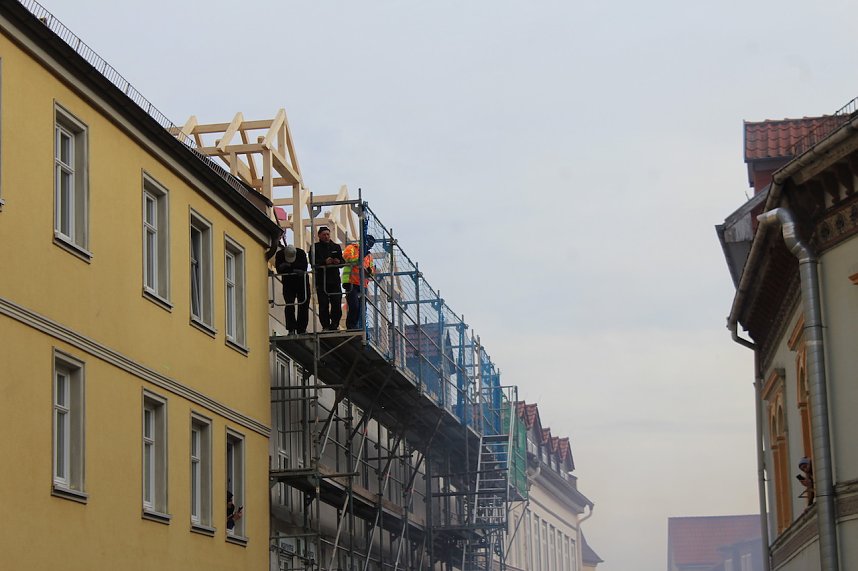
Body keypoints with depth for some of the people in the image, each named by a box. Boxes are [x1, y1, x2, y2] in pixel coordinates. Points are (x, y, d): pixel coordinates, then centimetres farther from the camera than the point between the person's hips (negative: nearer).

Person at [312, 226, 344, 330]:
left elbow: (343, 262, 16)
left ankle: (334, 324, 8)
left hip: (335, 280, 3)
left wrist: (338, 261, -7)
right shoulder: (315, 247, 4)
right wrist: (325, 262, -22)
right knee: (323, 305, -6)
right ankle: (326, 326, -2)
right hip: (321, 281, -3)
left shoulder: (336, 247, 17)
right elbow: (314, 263, -8)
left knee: (337, 303, -1)